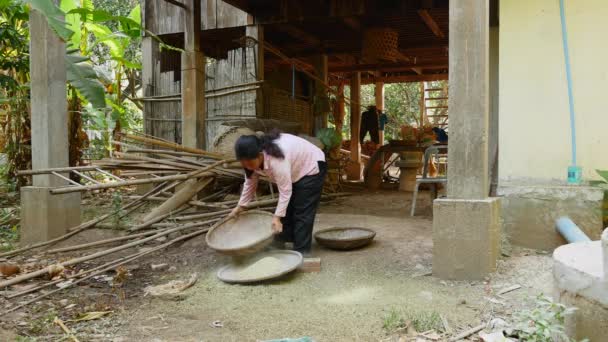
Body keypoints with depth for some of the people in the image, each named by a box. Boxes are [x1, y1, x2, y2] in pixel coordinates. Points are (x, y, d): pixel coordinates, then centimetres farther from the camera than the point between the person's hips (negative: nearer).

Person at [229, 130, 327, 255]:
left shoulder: (276, 160, -40)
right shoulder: (254, 158, -15)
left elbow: (285, 191, -35)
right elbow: (250, 182, -3)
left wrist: (277, 217, -36)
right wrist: (240, 206, -3)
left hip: (311, 167, -8)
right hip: (295, 170, 8)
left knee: (302, 211, -10)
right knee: (287, 207, 10)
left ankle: (301, 251, -5)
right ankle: (281, 241, 22)